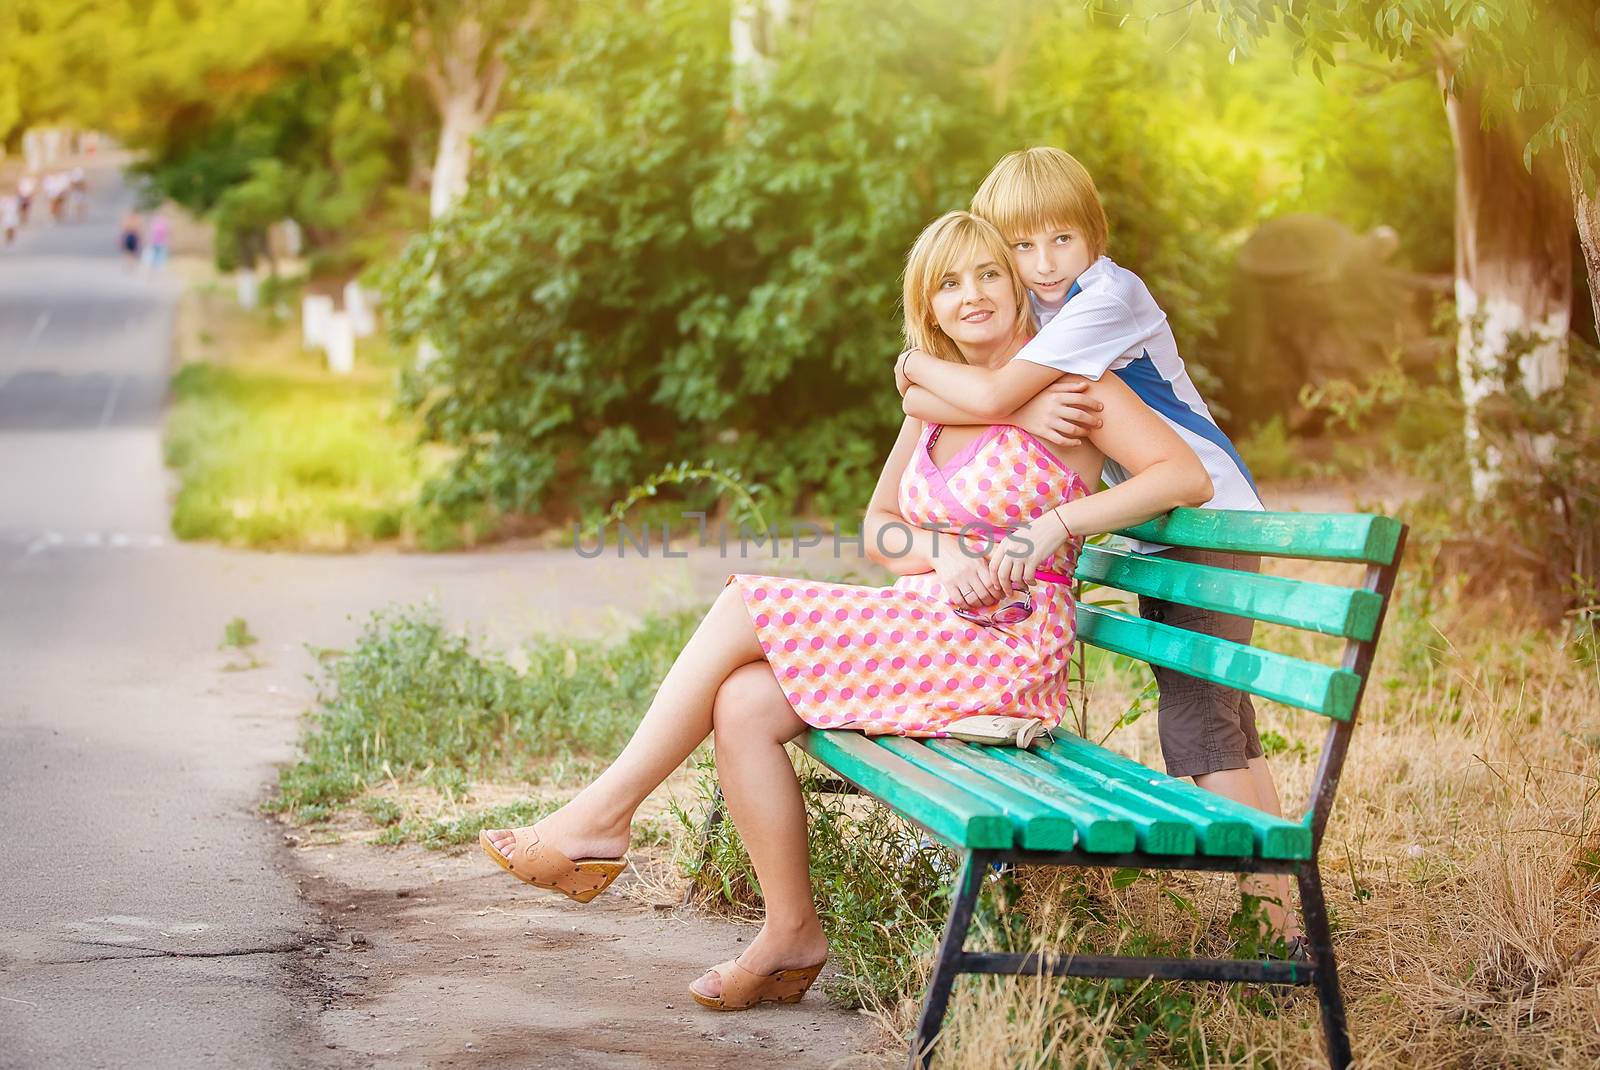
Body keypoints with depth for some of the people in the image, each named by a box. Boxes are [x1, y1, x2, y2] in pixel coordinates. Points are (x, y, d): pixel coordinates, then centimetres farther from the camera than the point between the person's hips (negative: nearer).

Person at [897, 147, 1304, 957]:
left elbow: (989, 398, -30)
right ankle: (1277, 909, 23)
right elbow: (923, 403, -2)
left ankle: (1272, 925, -10)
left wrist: (917, 366, -11)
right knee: (1220, 721, 14)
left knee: (1197, 725, -13)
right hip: (1159, 533, 9)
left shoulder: (1109, 297, -21)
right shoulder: (1035, 304, 6)